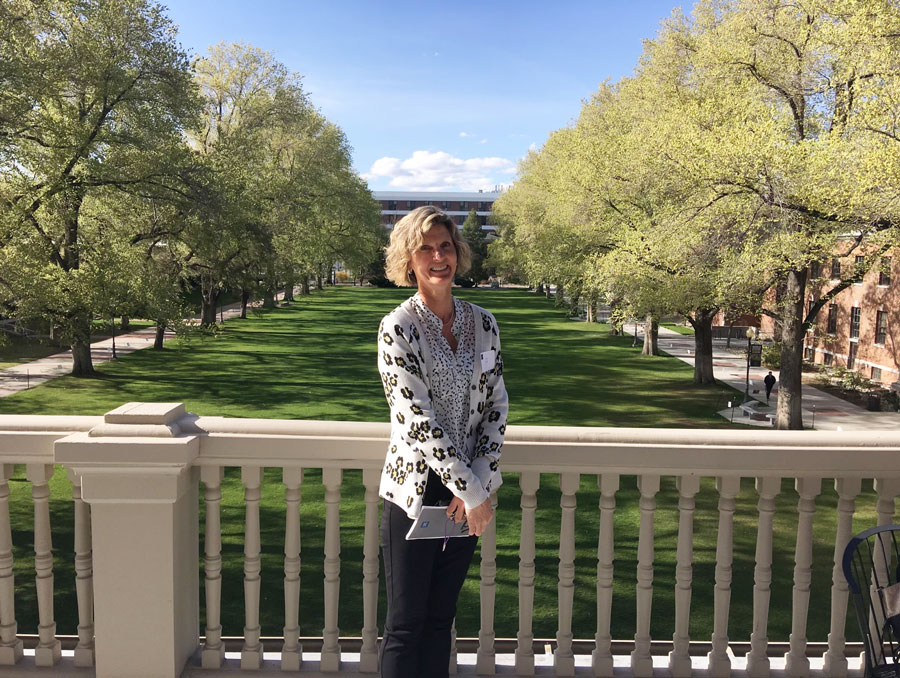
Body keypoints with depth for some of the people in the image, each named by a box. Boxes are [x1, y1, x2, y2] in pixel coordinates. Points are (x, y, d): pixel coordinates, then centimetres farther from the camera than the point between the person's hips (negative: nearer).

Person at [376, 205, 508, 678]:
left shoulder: (483, 323, 4)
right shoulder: (397, 328, -12)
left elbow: (496, 406, 4)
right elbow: (418, 419, -17)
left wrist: (479, 484, -7)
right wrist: (473, 492, -16)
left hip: (470, 493, 5)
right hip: (415, 492, -4)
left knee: (441, 617, 18)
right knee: (406, 624, 8)